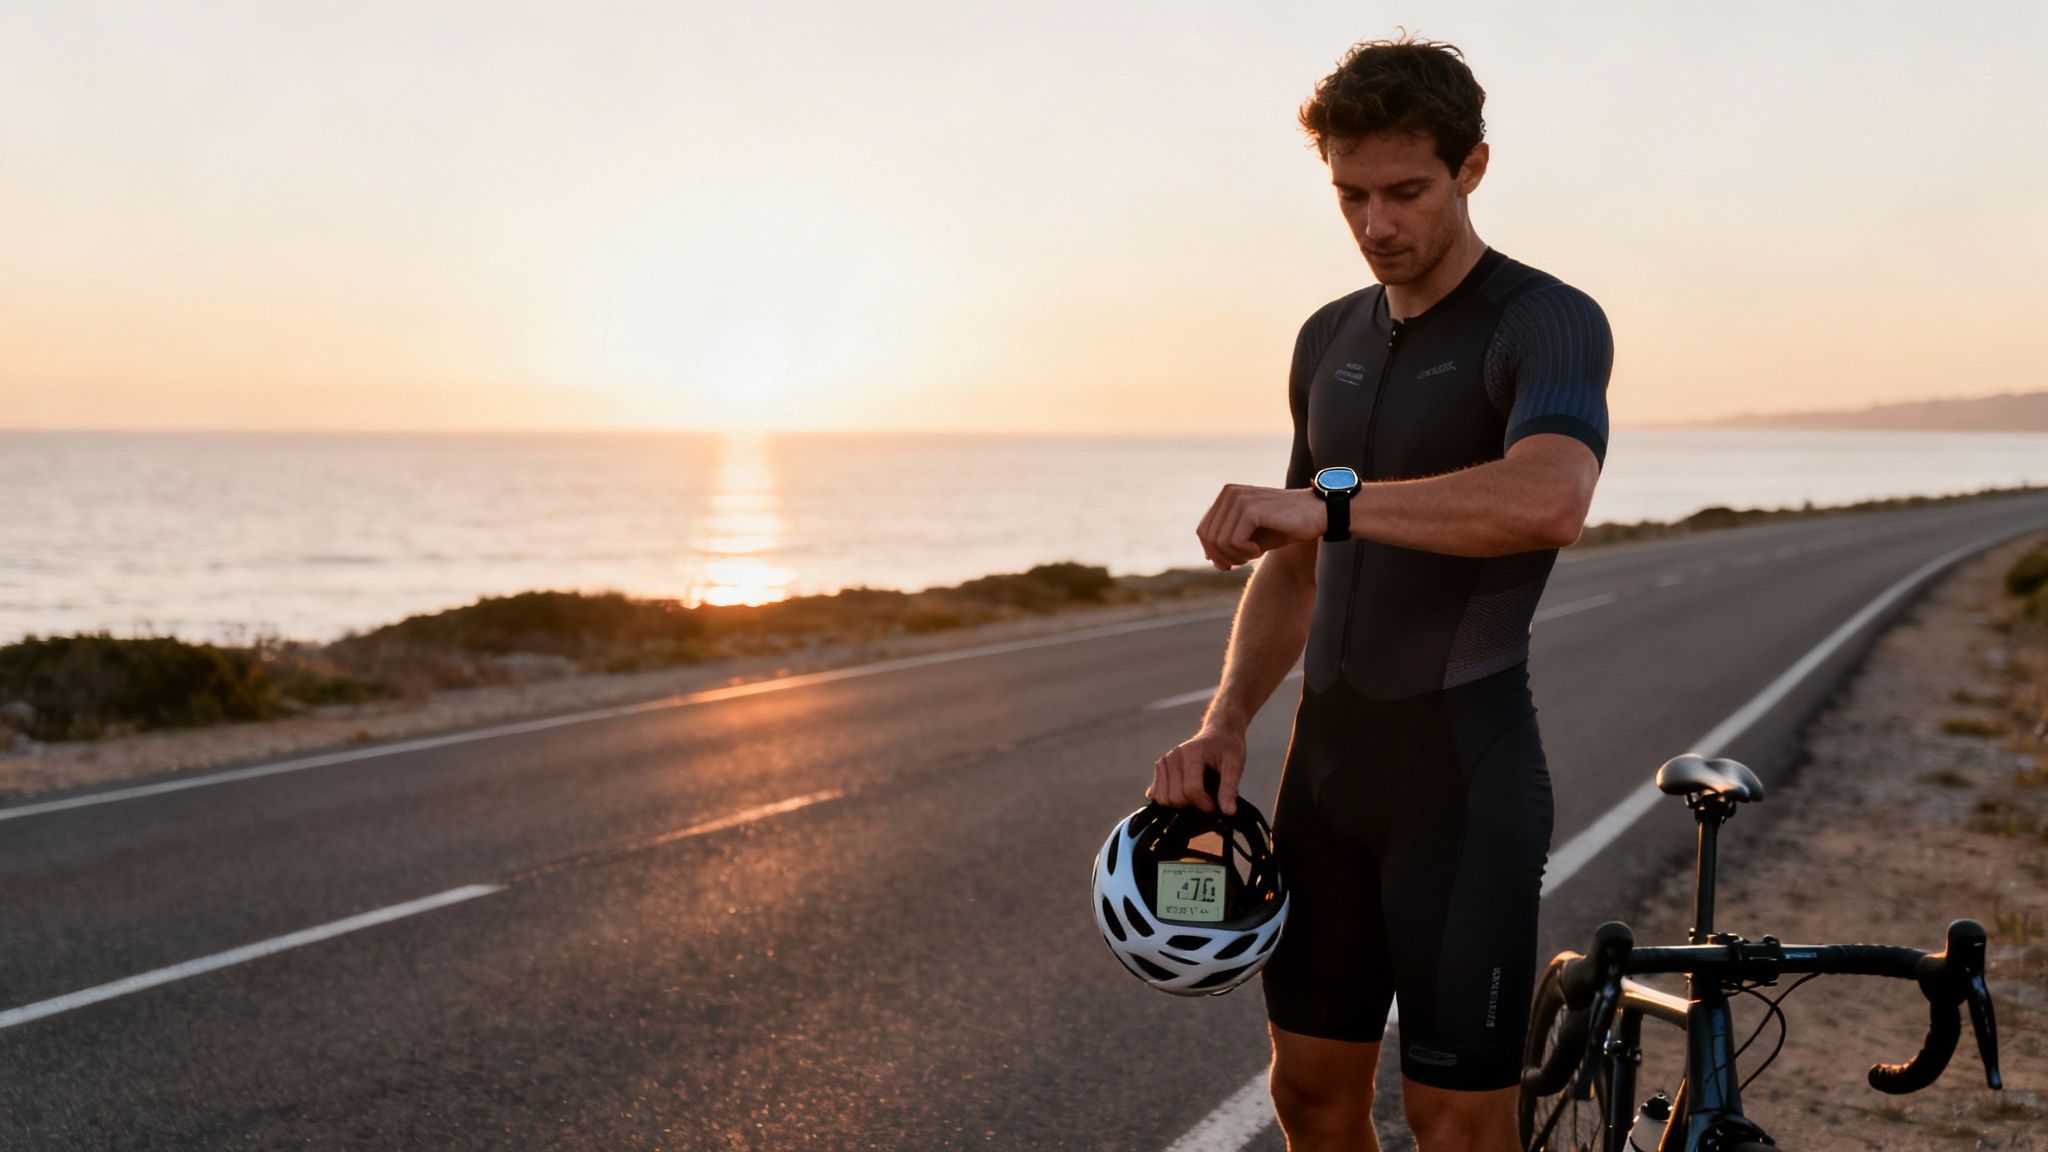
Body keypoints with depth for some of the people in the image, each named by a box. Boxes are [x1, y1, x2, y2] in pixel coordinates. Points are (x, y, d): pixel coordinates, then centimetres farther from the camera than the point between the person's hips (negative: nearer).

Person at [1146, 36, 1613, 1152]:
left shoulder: (1548, 324, -10)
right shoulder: (1330, 341, 12)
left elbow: (1550, 499, -33)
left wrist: (1330, 502, -32)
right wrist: (1223, 724, 3)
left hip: (1463, 766, -6)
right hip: (1330, 760, 7)